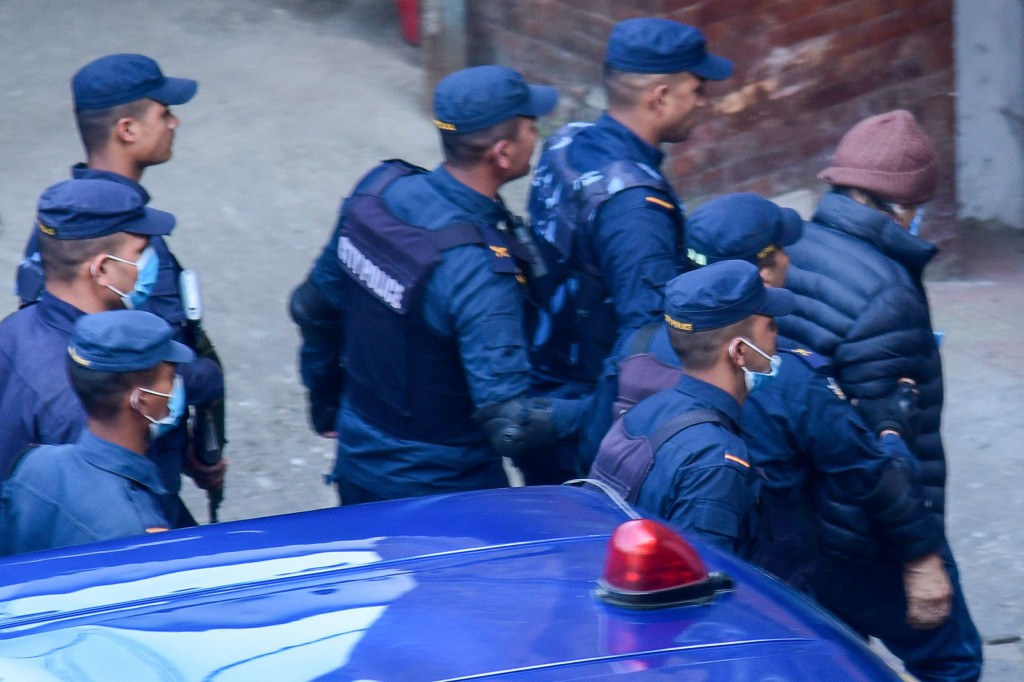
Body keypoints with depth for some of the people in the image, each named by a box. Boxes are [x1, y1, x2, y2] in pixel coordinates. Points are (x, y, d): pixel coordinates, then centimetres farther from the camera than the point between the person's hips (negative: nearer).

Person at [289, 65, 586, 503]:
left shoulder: (376, 192, -8)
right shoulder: (478, 269, -30)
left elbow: (312, 309, 8)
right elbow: (510, 428, -31)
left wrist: (326, 405, 23)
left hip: (358, 464, 7)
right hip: (443, 492, -7)